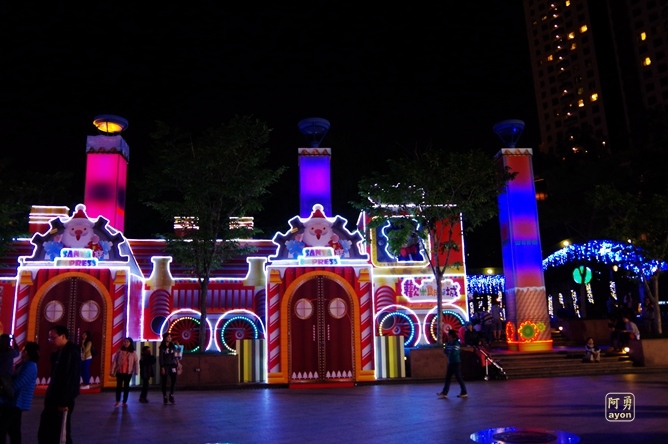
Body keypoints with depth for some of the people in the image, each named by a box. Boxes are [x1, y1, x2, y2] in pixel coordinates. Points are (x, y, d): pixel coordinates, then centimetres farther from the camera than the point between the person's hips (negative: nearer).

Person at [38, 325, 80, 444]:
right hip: (53, 401, 9)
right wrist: (49, 398, 13)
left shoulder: (72, 353, -15)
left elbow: (71, 379, -20)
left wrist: (65, 402, -21)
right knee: (44, 434, 12)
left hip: (62, 403, -9)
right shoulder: (58, 353, 14)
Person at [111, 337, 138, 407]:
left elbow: (135, 362, -3)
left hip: (128, 372, 0)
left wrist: (135, 371, -11)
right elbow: (114, 361, -1)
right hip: (119, 371, 0)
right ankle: (118, 401, 24)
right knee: (119, 386, 8)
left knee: (126, 386, 6)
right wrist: (112, 371, -5)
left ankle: (125, 402, 16)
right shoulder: (119, 351, -1)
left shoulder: (133, 353, 0)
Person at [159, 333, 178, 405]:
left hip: (172, 365, 4)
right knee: (164, 382, 2)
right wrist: (162, 367, -12)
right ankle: (165, 398, 8)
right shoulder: (162, 347, -3)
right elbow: (161, 358, -6)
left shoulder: (172, 346, 10)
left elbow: (174, 356, 11)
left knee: (174, 380, -8)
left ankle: (171, 396, 5)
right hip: (165, 366, -3)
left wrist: (176, 364, 7)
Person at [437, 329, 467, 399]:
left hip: (456, 363, -8)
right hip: (450, 363, 8)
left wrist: (448, 352, -5)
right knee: (447, 378, 7)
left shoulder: (456, 343, -14)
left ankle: (464, 393, 9)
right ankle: (444, 393, 10)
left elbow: (454, 353, -21)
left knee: (459, 378, -1)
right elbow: (445, 351, 7)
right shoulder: (449, 343, 8)